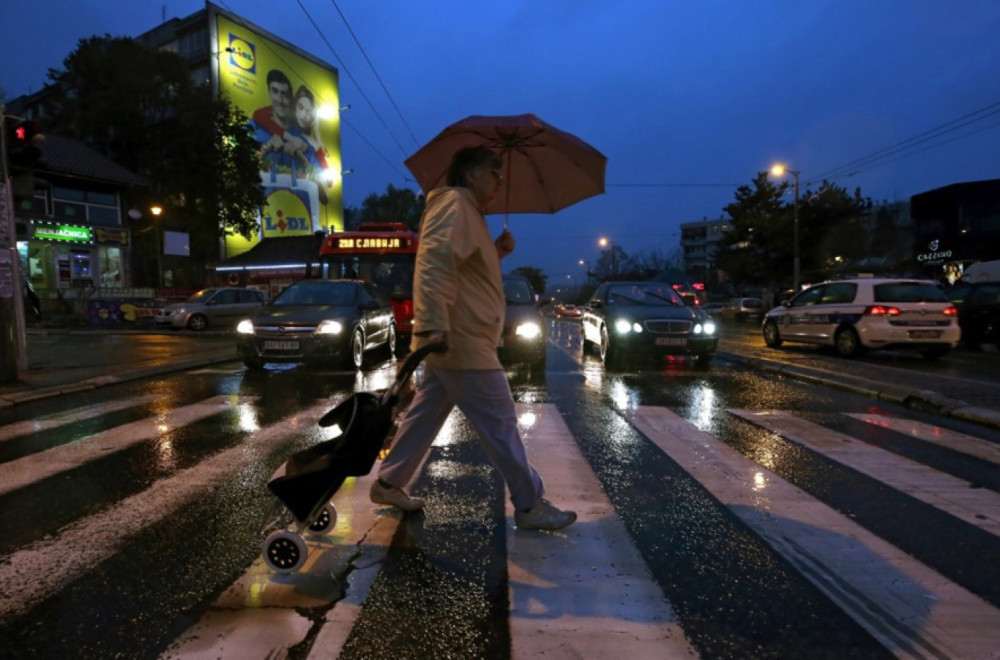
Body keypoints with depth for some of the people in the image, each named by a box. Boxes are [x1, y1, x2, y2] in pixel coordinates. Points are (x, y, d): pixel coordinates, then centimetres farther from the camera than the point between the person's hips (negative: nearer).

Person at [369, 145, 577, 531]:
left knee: (426, 415, 16)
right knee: (501, 423, -4)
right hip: (461, 339, -11)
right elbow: (434, 261, -26)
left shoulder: (467, 211, 22)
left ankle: (388, 484, 28)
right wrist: (433, 324, -36)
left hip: (456, 337, 11)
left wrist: (498, 251, 13)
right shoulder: (455, 202, -10)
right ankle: (530, 506, 6)